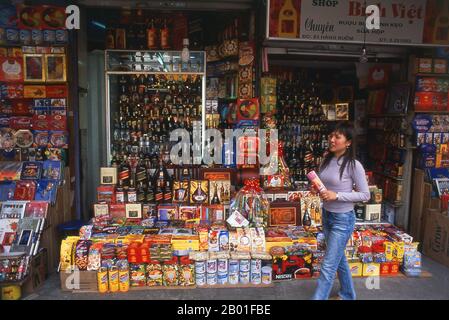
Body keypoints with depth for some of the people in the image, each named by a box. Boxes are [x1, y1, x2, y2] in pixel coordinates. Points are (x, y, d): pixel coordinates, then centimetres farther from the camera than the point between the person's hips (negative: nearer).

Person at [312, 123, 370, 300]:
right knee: (339, 258, 23)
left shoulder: (353, 165, -18)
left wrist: (337, 196, -23)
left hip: (343, 219, -7)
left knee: (328, 265, -2)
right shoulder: (326, 160, 1)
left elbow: (365, 195, -14)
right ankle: (348, 294, 43)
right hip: (326, 215, 7)